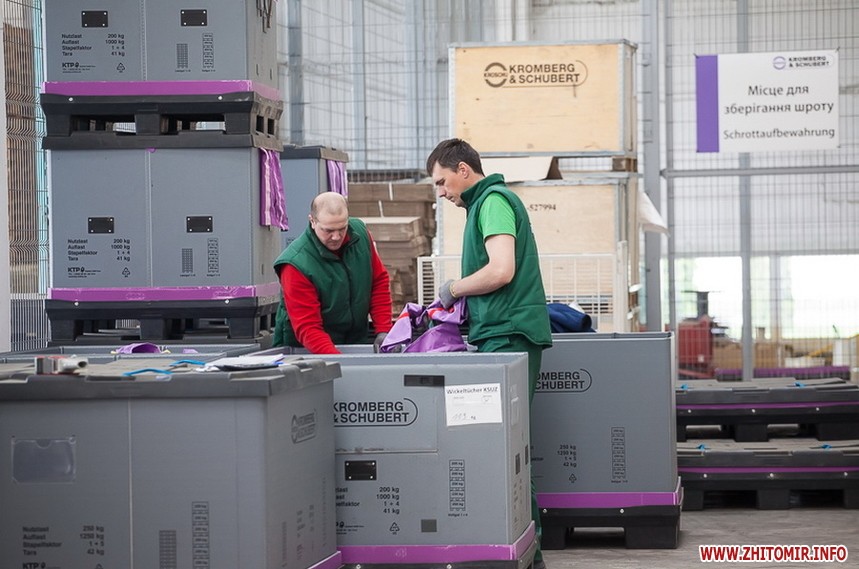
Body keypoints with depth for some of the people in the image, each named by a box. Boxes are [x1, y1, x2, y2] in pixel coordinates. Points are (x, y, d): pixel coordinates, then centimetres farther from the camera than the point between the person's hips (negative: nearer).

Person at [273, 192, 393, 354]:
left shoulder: (360, 233, -4)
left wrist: (383, 331, -3)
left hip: (357, 342, 4)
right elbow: (307, 327, -23)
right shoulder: (296, 263, -22)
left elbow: (380, 281, 7)